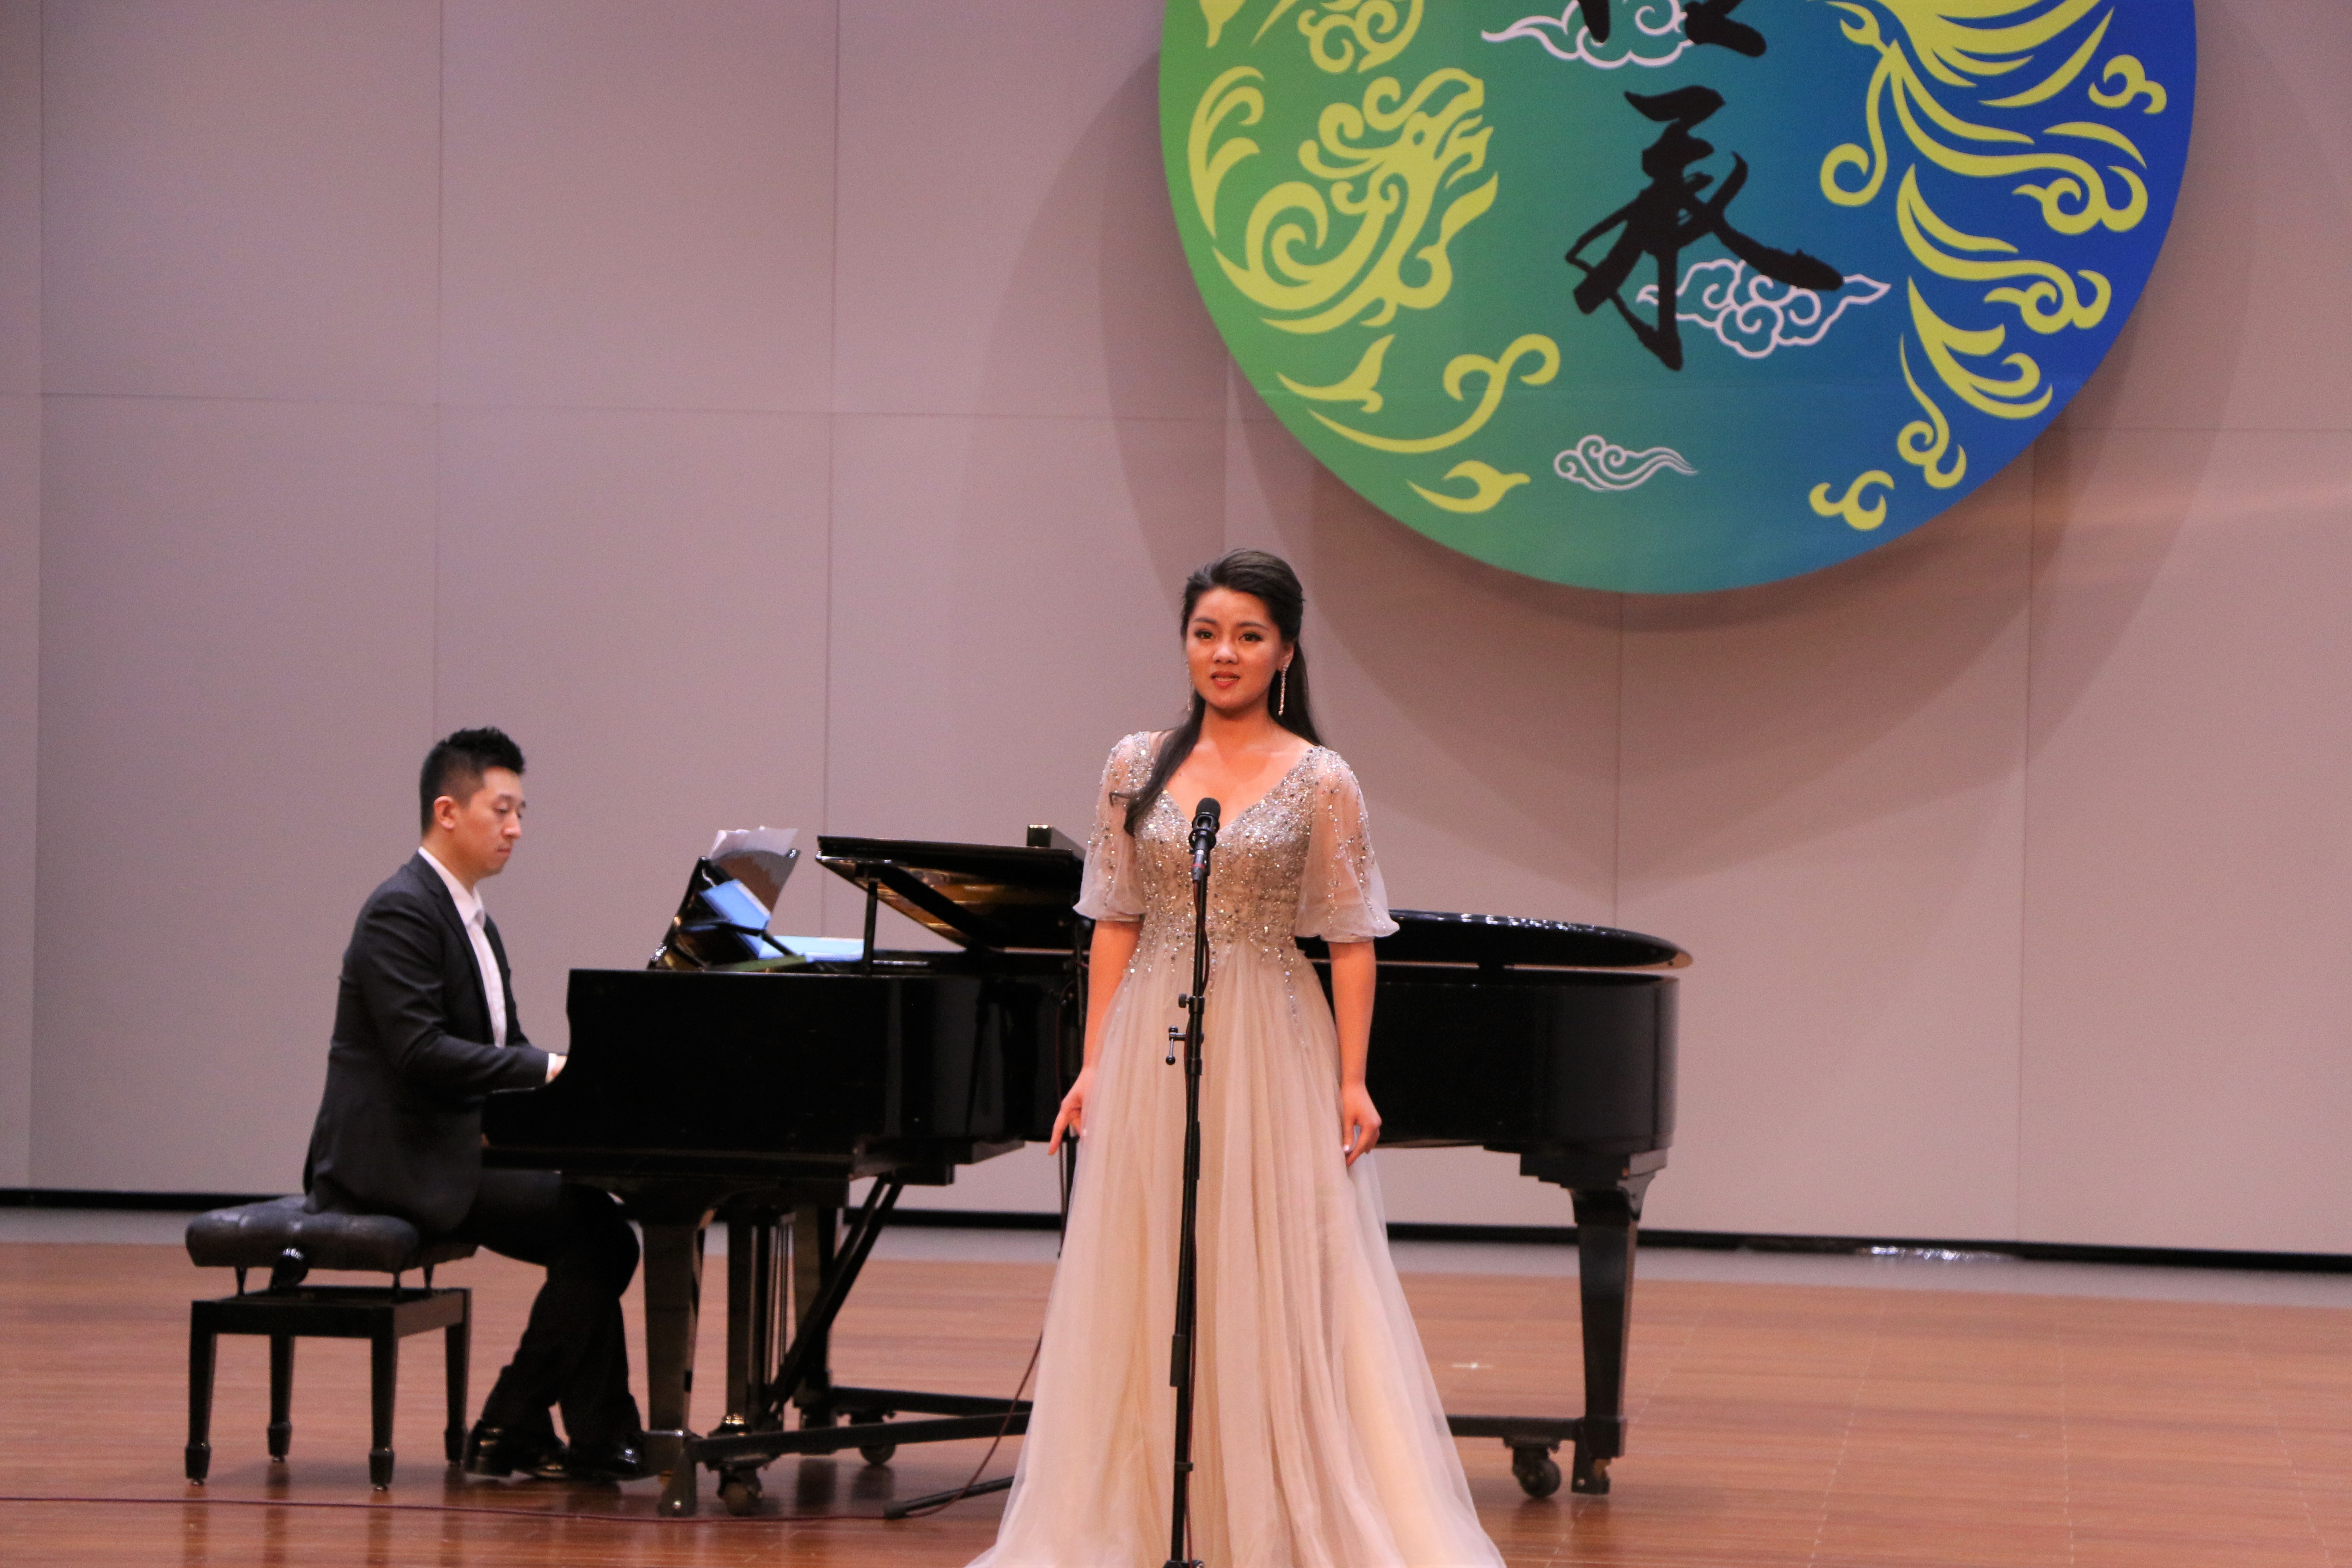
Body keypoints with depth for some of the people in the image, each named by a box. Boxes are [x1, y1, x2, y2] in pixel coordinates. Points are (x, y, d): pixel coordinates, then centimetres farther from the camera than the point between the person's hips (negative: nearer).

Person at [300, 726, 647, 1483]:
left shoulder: (471, 919, 18)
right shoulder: (402, 910, -13)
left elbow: (496, 1049, 18)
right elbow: (421, 1051, -23)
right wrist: (549, 1070, -24)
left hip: (456, 1145, 9)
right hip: (399, 1158, -9)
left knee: (597, 1233, -6)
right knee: (591, 1230, -19)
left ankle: (595, 1436, -6)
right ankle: (512, 1431, -10)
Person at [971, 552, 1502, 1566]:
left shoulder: (1320, 782, -3)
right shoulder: (1138, 767, 6)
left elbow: (1351, 941, -3)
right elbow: (1116, 924, 8)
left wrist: (1352, 1082, -8)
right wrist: (1094, 1065, 3)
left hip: (1270, 1057, -3)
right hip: (1152, 1052, 3)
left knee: (1284, 1285, -2)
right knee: (1144, 1290, 6)